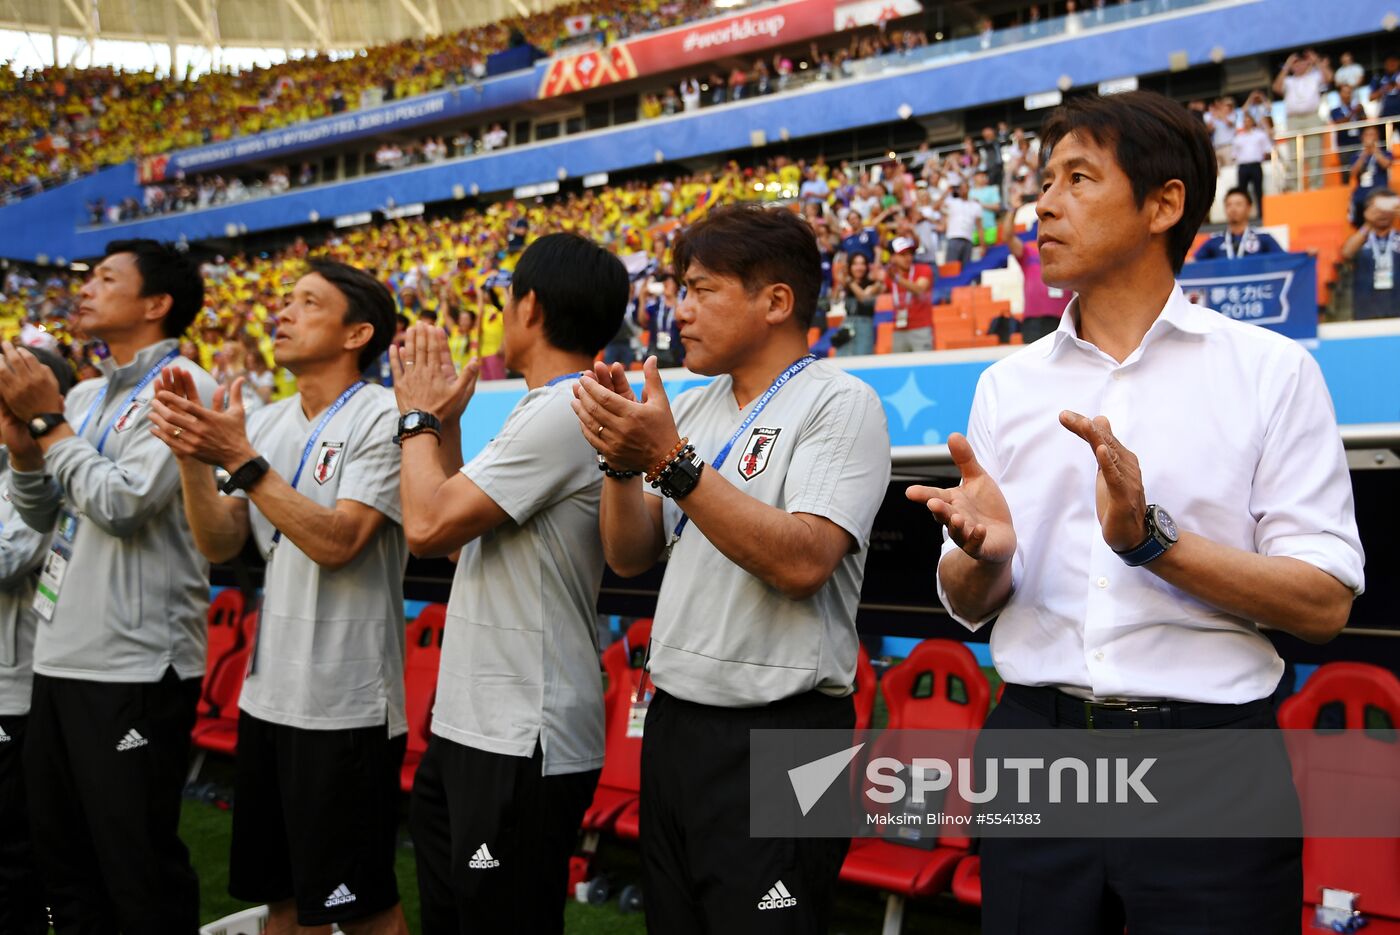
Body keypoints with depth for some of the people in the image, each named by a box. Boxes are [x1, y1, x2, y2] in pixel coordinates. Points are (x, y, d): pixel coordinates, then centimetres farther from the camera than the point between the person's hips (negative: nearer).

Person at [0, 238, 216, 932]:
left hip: (134, 666, -8)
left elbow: (123, 504, -20)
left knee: (137, 864, 1)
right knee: (60, 853, 18)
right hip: (60, 657, 9)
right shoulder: (84, 395, 15)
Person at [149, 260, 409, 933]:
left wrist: (240, 459, -21)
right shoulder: (265, 423, 11)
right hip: (268, 695, 7)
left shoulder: (382, 418, -11)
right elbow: (219, 544, 5)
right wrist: (192, 455, -10)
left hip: (346, 706, -7)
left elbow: (336, 542, -21)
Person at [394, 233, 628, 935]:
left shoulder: (562, 411, -17)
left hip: (519, 745, -10)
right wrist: (444, 422, 15)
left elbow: (428, 526, -20)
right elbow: (457, 530, 21)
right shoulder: (552, 410, 15)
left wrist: (419, 418, -4)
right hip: (471, 725, 10)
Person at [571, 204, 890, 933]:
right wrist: (623, 460, -7)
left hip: (776, 733, -7)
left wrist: (671, 461, -23)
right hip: (675, 724, 7)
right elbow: (630, 557, 10)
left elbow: (802, 562, -23)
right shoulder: (692, 409, 12)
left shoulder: (839, 403, -9)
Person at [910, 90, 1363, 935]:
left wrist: (1152, 541, -22)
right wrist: (983, 553, -13)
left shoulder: (1271, 371, -2)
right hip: (1035, 748, 3)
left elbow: (1325, 603, -9)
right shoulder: (1007, 385, 8)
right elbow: (967, 604, 9)